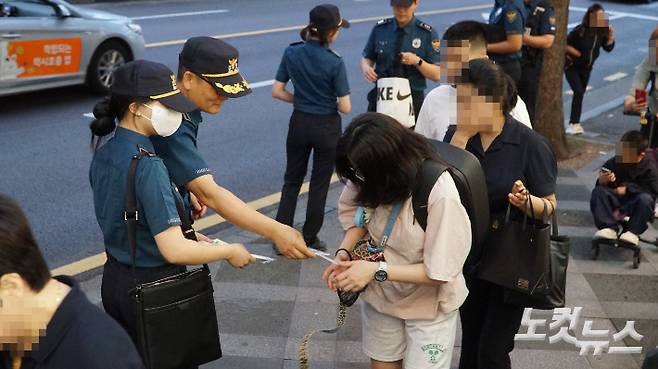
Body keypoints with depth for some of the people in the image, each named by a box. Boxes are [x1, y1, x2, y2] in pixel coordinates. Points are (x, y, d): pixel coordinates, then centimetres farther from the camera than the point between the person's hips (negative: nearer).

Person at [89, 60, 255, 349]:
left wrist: (182, 233, 14)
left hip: (114, 281, 8)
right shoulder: (148, 167, -26)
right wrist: (230, 252, -14)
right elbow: (175, 251, -29)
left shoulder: (104, 155, 1)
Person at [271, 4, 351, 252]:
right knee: (319, 184, 11)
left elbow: (277, 92, -4)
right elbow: (345, 107, -16)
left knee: (292, 180, 18)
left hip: (299, 124, 4)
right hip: (327, 128, -3)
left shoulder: (291, 53, -7)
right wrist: (328, 103, 5)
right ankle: (309, 239, 20)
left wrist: (302, 100, 9)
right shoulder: (335, 63, -19)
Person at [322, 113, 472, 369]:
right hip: (381, 295, 5)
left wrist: (376, 270, -28)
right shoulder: (376, 180, -16)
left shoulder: (441, 195, -31)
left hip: (428, 305, -5)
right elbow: (353, 209, 3)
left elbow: (439, 273, -26)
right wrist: (344, 253, -16)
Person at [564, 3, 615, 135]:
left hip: (586, 68, 6)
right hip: (572, 66, -6)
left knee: (580, 94, 11)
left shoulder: (602, 31, -8)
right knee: (578, 91, -19)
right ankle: (575, 124, -16)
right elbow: (566, 44, -15)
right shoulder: (581, 30, -22)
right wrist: (578, 53, -13)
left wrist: (611, 36, -19)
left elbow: (608, 48, -4)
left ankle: (573, 123, 21)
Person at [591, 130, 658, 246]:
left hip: (634, 203, -3)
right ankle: (609, 228, -29)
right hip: (615, 200, 3)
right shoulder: (613, 163, 1)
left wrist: (628, 189, -21)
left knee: (646, 199, -34)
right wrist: (602, 181, -21)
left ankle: (632, 232, -23)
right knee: (598, 191, -21)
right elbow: (600, 187, 5)